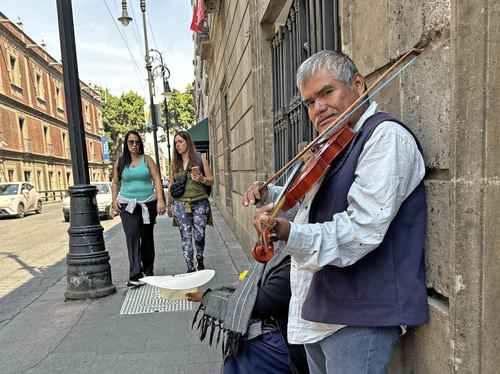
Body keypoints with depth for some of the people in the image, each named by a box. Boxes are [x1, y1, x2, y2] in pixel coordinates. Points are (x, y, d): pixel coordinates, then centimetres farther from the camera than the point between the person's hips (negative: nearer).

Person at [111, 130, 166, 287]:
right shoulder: (120, 162, 7)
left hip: (148, 203, 1)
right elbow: (115, 183, 13)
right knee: (132, 236, -15)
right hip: (127, 204, 0)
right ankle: (135, 275, -17)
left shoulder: (147, 159, 4)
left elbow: (157, 180, -2)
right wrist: (114, 200, -1)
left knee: (147, 237, 9)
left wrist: (160, 200, -12)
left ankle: (148, 271, 23)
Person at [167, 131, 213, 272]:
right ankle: (190, 269, 6)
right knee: (186, 237, -2)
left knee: (199, 235, 0)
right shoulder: (175, 163, 12)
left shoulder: (200, 159, 5)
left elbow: (211, 180, 7)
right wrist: (169, 205, 19)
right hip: (180, 204, 2)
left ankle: (200, 261, 27)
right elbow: (171, 185, 18)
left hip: (199, 203, -2)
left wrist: (201, 179, -14)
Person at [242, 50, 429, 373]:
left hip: (359, 314, -9)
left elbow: (362, 230, -28)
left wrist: (290, 233, -39)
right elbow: (307, 198, 28)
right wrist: (269, 195, 11)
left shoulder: (386, 135, -15)